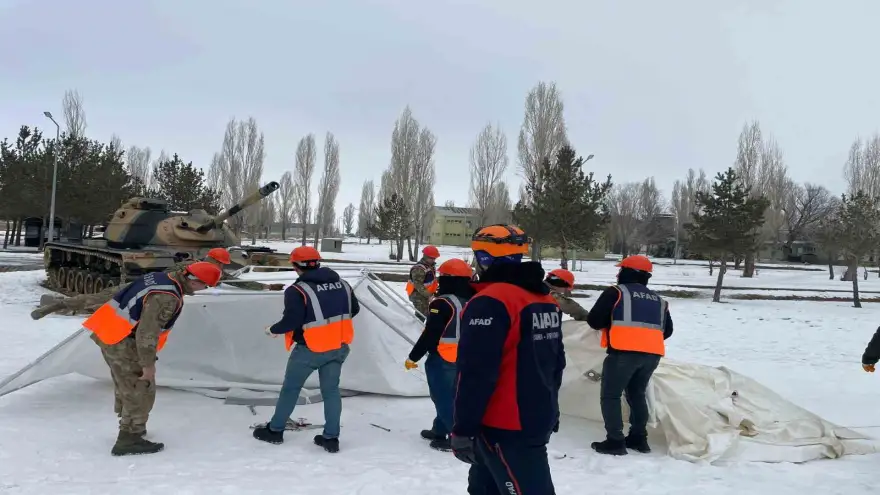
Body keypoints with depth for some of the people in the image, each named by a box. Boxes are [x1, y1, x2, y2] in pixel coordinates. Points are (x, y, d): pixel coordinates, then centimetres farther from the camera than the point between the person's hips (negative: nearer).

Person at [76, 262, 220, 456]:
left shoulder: (161, 278, 6)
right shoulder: (166, 297, -25)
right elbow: (147, 332, -26)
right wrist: (148, 363, -17)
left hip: (110, 334, 10)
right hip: (123, 343, -10)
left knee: (126, 386, 23)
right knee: (140, 391, -1)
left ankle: (129, 428, 39)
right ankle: (129, 439, 5)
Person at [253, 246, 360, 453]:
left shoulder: (297, 290, -17)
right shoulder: (342, 284, 2)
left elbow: (291, 321, -20)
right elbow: (354, 310, 11)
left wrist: (273, 330, -2)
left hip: (309, 349, -5)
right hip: (339, 347, 5)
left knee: (290, 388, 14)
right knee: (331, 390, 13)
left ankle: (275, 430, 28)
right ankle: (331, 438, 14)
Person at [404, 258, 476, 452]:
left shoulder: (442, 303, -19)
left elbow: (430, 335, -20)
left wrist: (413, 357, -11)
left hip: (442, 360, -8)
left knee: (443, 398, 2)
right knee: (448, 396, 19)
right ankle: (439, 431, 32)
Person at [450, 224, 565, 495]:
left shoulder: (490, 302, -20)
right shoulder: (546, 300, 7)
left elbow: (477, 374, -23)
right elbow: (556, 362, 16)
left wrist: (462, 430, -15)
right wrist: (547, 409, 27)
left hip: (506, 428, -9)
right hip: (538, 420, 9)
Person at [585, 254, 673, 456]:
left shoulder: (616, 292, 2)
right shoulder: (658, 300, 19)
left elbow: (594, 320, -3)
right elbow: (667, 330, 22)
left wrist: (610, 323, 17)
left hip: (624, 352, -6)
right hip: (652, 354, 6)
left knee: (610, 395, 4)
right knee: (637, 394, 22)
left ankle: (615, 441, 0)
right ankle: (639, 438, 25)